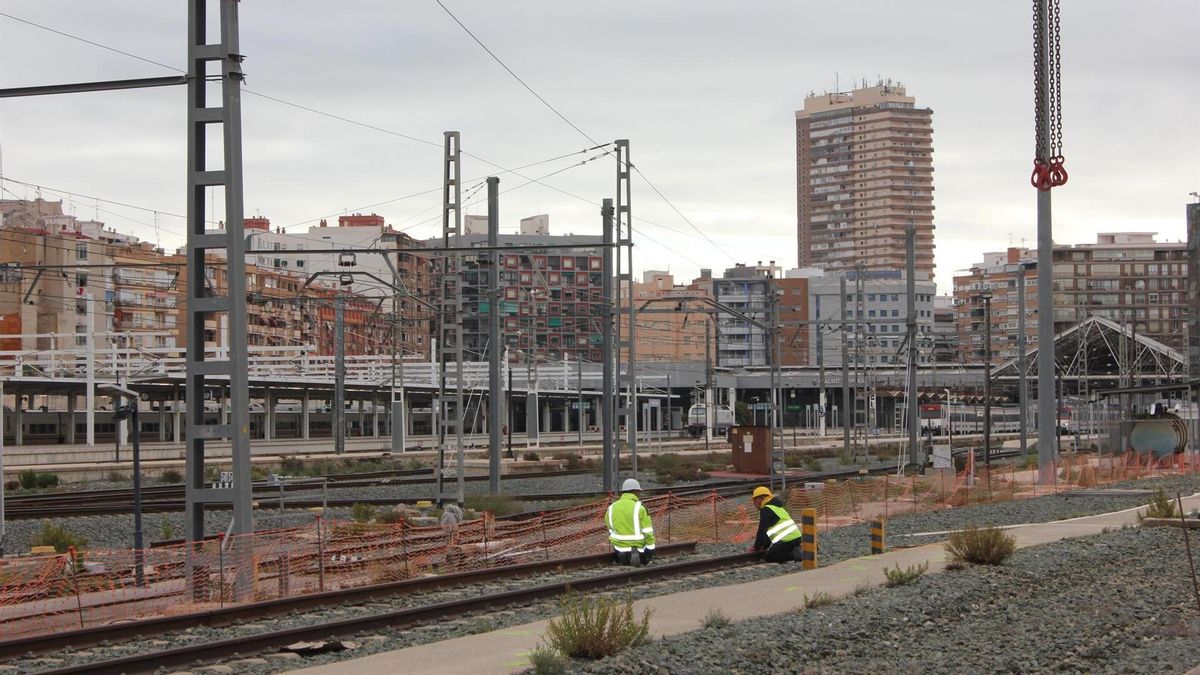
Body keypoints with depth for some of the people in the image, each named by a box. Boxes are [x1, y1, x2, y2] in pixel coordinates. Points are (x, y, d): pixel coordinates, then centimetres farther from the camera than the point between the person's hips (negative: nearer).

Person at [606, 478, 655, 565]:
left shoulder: (611, 508, 4)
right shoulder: (639, 508, -11)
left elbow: (610, 530, 11)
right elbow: (648, 531, -10)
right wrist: (650, 550, -3)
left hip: (619, 549, 4)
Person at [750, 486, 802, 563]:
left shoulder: (766, 510, -5)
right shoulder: (776, 506, 26)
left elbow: (762, 530, -6)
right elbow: (769, 530, 30)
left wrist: (756, 547, 3)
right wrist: (765, 546, 28)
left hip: (787, 540, -9)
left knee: (768, 557, -4)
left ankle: (794, 554, -17)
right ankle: (797, 550, 5)